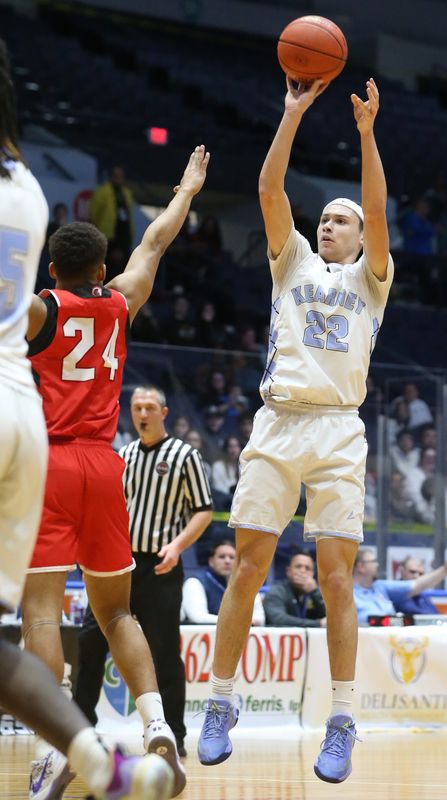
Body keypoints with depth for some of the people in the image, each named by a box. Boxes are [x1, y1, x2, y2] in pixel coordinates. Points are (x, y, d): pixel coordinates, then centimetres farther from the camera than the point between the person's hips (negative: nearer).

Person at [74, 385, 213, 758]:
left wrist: (177, 545, -18)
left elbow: (204, 510, -4)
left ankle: (173, 734, 5)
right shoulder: (123, 456, 14)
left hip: (159, 568, -5)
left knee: (164, 652, -2)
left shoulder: (184, 455, -2)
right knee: (90, 640, 2)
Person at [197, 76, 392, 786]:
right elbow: (270, 189, 7)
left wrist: (366, 131, -9)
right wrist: (293, 115, 0)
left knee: (336, 579, -6)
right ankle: (220, 706, 5)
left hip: (339, 432, -1)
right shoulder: (293, 262, 20)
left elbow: (378, 208, -1)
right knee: (247, 568, -3)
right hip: (278, 424, 2)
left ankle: (341, 724, -2)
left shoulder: (370, 277, 16)